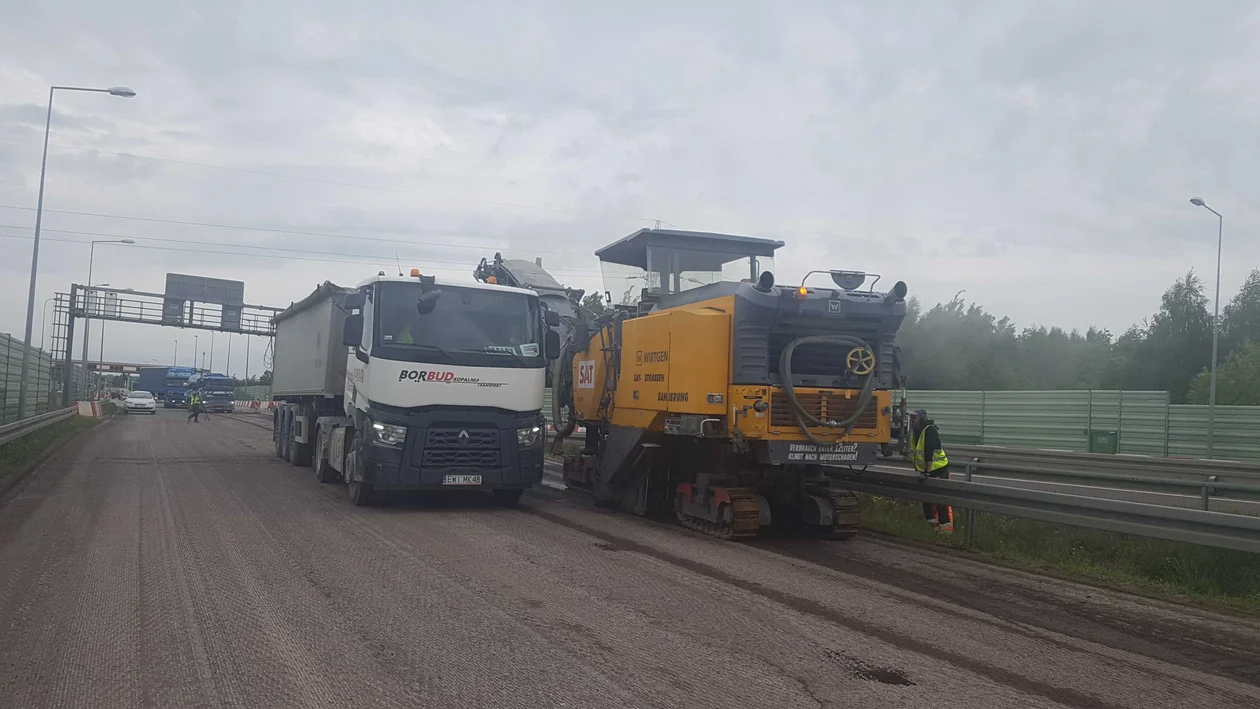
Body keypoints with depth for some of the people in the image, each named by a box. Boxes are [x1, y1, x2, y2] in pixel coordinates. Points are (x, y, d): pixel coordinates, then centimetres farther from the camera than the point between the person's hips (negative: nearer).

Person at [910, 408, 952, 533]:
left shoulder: (930, 430, -20)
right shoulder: (913, 432, 7)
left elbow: (930, 452, -26)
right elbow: (913, 452, 15)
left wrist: (928, 472, -28)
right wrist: (917, 469, 16)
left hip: (939, 470, -9)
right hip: (924, 471, 9)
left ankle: (946, 528, -2)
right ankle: (933, 525, 25)